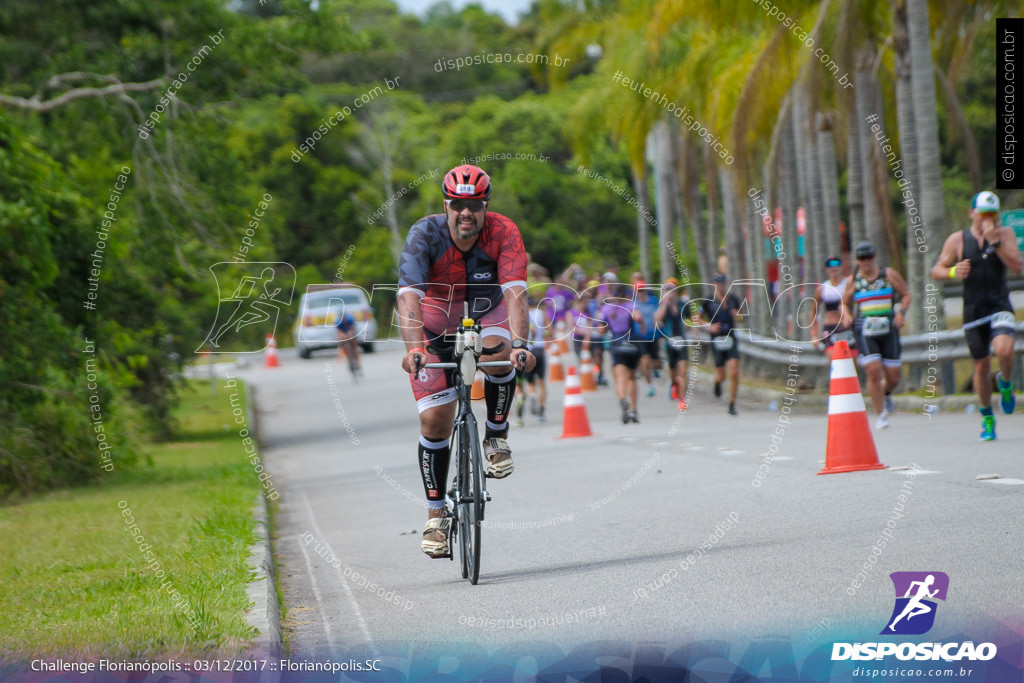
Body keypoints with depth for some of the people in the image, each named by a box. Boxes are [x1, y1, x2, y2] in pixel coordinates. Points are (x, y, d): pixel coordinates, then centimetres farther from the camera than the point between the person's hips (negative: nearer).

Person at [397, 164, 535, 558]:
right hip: (436, 323, 0)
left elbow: (515, 292, -35)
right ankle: (436, 514, 4)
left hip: (486, 314, 0)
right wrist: (413, 348, -53)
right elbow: (409, 295, -37)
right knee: (435, 419, -9)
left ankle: (496, 436, -10)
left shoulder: (503, 233, -24)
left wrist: (519, 343, -52)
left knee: (498, 354, -35)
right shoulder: (425, 235, -26)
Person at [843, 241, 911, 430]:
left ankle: (886, 393, 39)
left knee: (893, 377, 2)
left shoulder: (889, 274, 3)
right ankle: (880, 415, -5)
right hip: (865, 331, -1)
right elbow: (845, 303, 19)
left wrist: (900, 312, -5)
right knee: (873, 371, -16)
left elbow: (906, 294, 11)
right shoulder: (853, 280, 7)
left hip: (888, 329, 1)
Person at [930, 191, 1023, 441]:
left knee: (1004, 349, -28)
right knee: (981, 366, 6)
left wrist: (994, 240, -19)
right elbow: (936, 270, 5)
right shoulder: (957, 240, 2)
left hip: (1000, 307, -1)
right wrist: (953, 272, -17)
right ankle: (987, 418, 24)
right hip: (973, 309, 1)